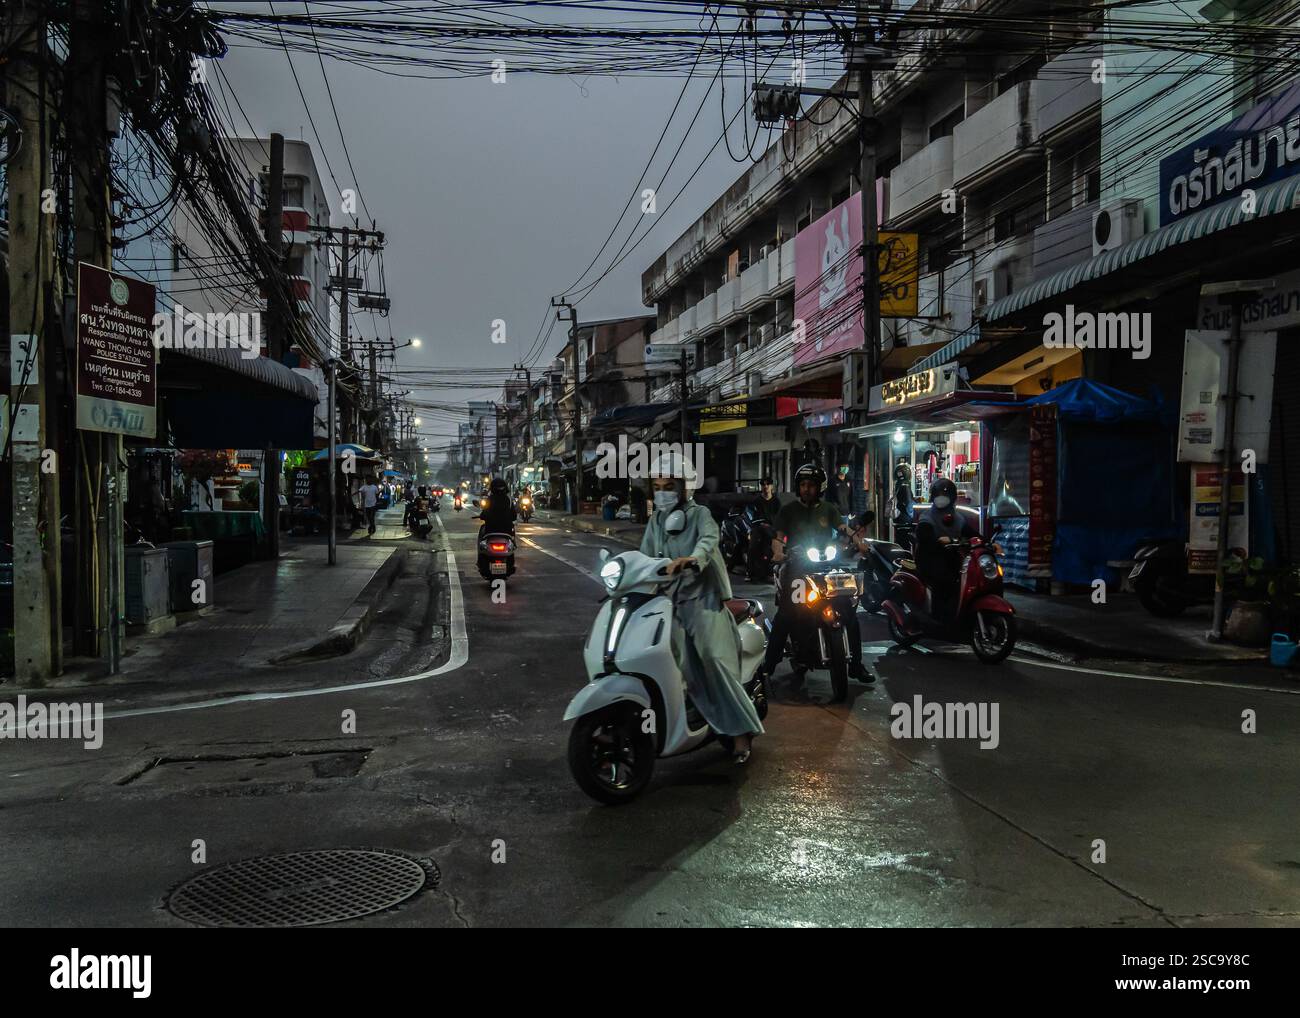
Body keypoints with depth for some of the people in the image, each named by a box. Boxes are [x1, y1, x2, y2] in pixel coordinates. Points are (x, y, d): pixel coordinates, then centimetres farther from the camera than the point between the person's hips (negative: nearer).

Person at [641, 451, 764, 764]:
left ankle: (741, 730, -11)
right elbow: (644, 559, 13)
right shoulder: (655, 522, 18)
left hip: (703, 599, -5)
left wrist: (691, 558, -43)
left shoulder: (699, 514, -1)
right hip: (668, 601, 5)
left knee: (715, 661, -16)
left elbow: (710, 539, -22)